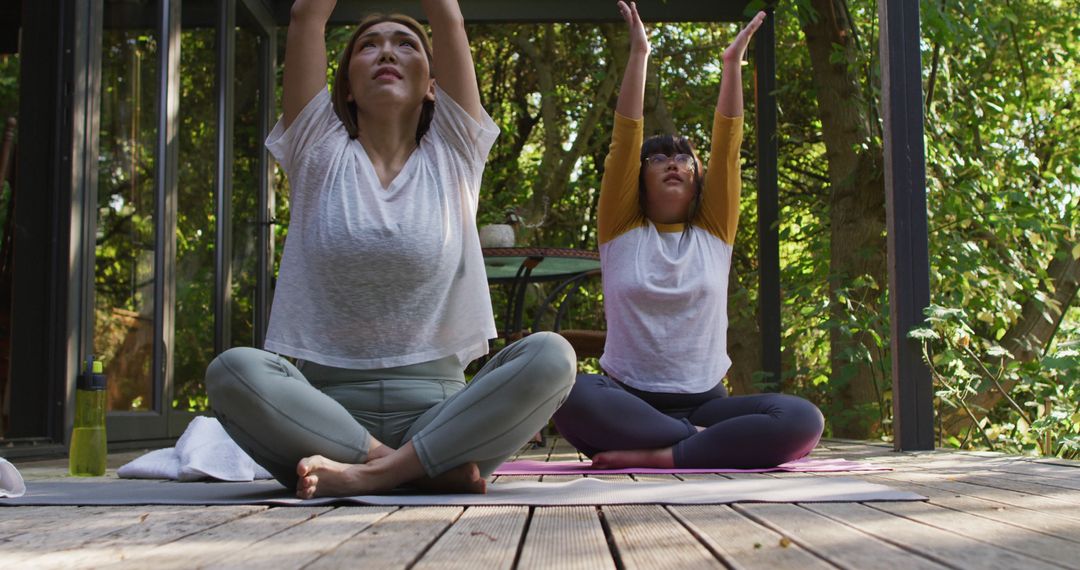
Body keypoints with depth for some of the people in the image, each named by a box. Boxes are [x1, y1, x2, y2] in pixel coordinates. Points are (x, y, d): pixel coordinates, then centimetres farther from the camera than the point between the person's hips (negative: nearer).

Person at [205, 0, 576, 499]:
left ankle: (373, 473, -30)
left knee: (550, 354, -27)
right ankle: (437, 468, -27)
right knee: (233, 370, -30)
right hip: (328, 408, 0)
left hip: (437, 406, 0)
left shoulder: (451, 154, 11)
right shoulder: (321, 154, 11)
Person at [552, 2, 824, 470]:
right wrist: (639, 53, 0)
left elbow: (727, 145, 7)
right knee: (570, 397, -36)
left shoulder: (714, 232, 13)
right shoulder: (622, 231, 9)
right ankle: (700, 442, -26)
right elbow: (625, 138, 2)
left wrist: (732, 62, 3)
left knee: (802, 420, -28)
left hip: (704, 402, 2)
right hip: (628, 399, -1)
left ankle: (658, 455, -28)